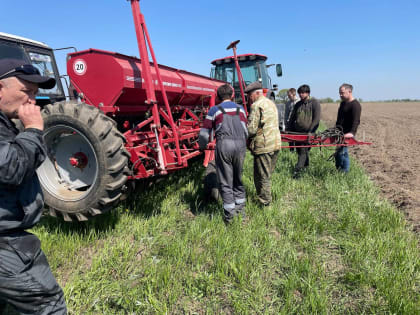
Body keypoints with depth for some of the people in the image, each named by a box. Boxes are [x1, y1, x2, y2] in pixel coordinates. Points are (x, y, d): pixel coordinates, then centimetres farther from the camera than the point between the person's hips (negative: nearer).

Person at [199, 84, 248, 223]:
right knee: (238, 178, 19)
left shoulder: (214, 110, 8)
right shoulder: (240, 108, 18)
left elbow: (204, 132, 7)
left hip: (224, 145, -3)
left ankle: (229, 215, 8)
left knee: (225, 181, 4)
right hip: (240, 145, 4)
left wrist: (202, 147, 23)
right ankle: (240, 209, 26)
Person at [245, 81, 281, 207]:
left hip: (263, 146, -9)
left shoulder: (257, 105, -12)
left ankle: (264, 204, 10)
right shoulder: (271, 103, 17)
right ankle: (267, 200, 29)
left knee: (262, 177, 2)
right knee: (267, 175, 19)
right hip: (276, 144, 9)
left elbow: (251, 129, -19)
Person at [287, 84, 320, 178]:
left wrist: (310, 131, -17)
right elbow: (292, 118, 18)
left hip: (308, 133, -6)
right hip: (297, 132, 6)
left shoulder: (314, 103, -2)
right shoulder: (298, 104, 15)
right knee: (299, 151, 10)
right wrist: (288, 131, 9)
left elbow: (316, 119, -9)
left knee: (303, 151, -12)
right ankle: (305, 165, 28)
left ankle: (298, 170, -14)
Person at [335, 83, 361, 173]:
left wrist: (352, 132, -35)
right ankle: (339, 171, 17)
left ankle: (345, 172, -4)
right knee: (338, 152, 9)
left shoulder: (355, 105, -11)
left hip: (347, 134, -9)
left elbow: (356, 121, -23)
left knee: (342, 152, -13)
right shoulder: (343, 103, 18)